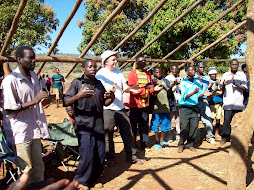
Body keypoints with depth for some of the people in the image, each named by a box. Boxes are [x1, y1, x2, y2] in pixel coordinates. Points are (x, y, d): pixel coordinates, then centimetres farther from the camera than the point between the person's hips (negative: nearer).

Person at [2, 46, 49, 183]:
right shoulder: (10, 80, -16)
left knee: (38, 167, 17)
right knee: (25, 170, 2)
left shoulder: (33, 76, 9)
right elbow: (9, 109, -18)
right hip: (20, 133, -8)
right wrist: (34, 101, -22)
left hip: (34, 130, 8)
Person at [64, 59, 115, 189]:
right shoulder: (77, 83, -3)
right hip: (84, 127, -5)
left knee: (100, 156, 10)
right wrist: (78, 96, -27)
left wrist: (111, 97, -1)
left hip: (99, 126, 6)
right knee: (87, 156, -5)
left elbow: (105, 102, 21)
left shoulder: (99, 83, 14)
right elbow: (66, 102, -9)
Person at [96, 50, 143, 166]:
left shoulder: (119, 72, 12)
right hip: (108, 110, -5)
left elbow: (124, 87, 11)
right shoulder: (100, 74, -7)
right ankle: (110, 159, 22)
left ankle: (131, 157, 23)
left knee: (128, 133, 10)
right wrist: (110, 90, -35)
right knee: (108, 136, 5)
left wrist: (131, 88, -11)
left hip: (121, 108, 6)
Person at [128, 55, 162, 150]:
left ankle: (144, 144, 20)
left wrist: (154, 88, -5)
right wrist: (144, 88, -24)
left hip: (145, 104, 5)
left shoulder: (148, 74, 12)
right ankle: (133, 145, 15)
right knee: (133, 125, 3)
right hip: (135, 105, -5)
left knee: (144, 125, 10)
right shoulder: (132, 74, -7)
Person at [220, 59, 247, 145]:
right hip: (228, 101, 0)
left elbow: (244, 88, 1)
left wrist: (235, 84, -16)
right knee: (227, 120, -6)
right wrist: (223, 85, -12)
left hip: (238, 102, 0)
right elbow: (222, 89, 11)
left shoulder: (242, 75, 9)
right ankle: (225, 137, 4)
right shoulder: (225, 75, 13)